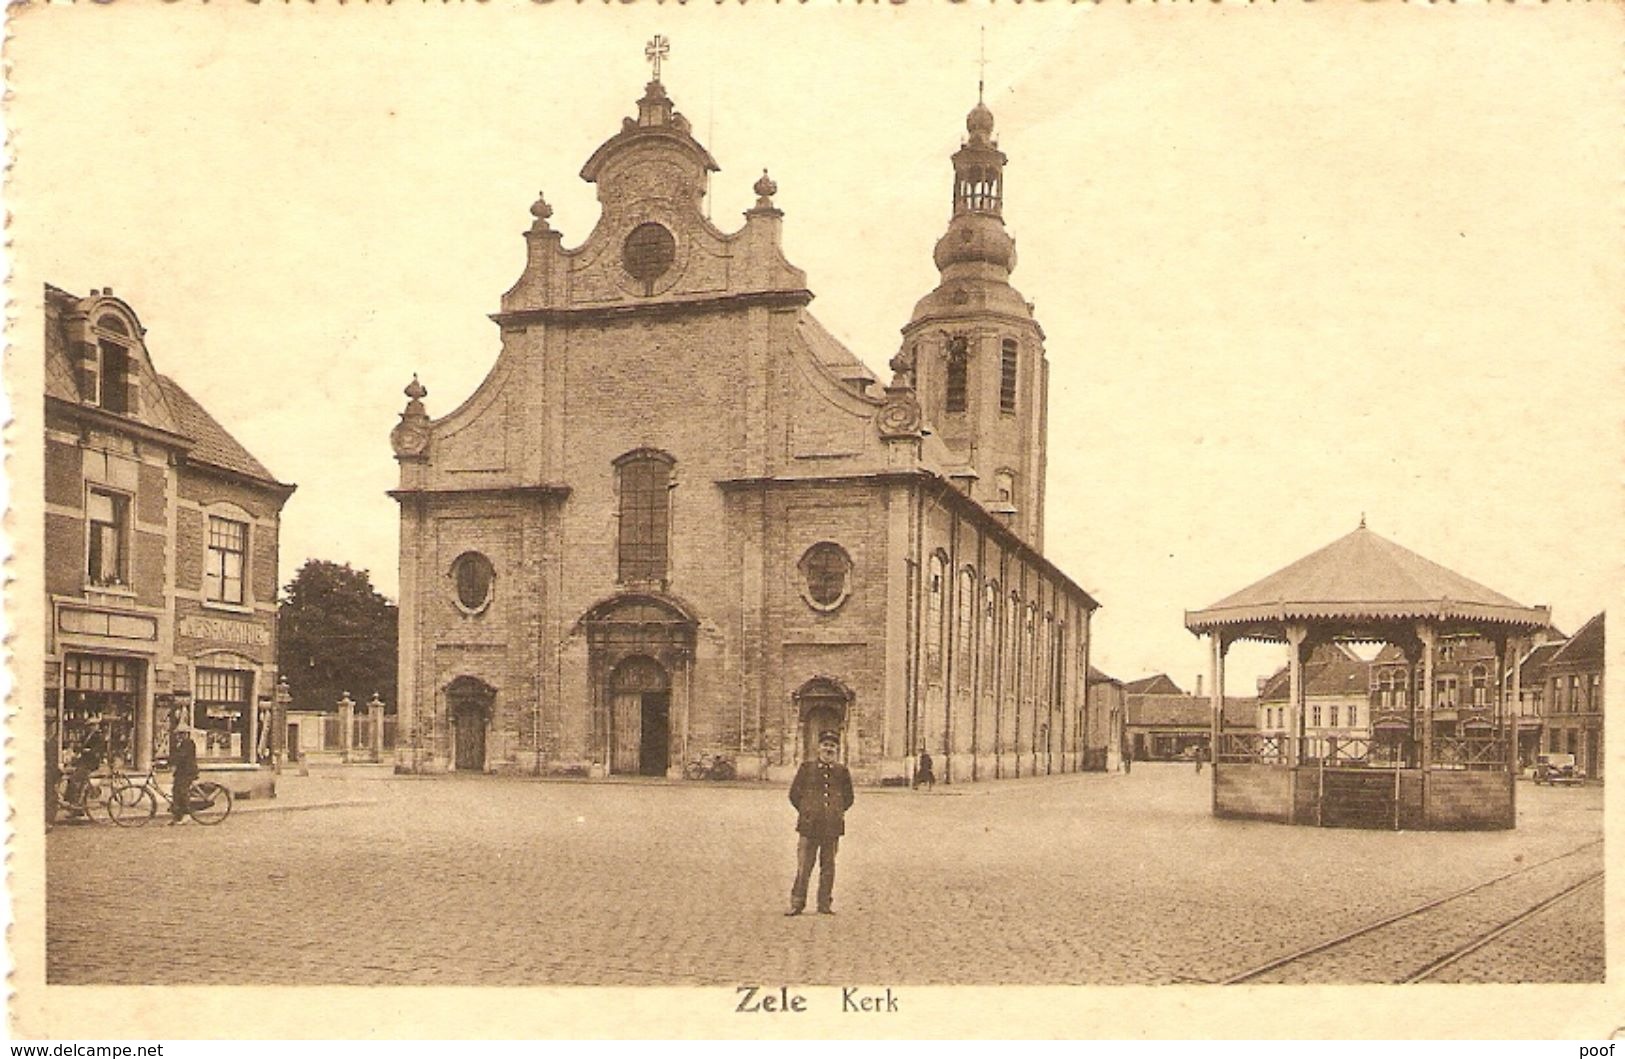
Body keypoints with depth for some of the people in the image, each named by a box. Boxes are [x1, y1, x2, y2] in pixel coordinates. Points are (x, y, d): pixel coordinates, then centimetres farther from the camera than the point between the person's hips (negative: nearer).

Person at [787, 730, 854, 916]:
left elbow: (848, 798, 18)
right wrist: (806, 811, 4)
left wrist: (837, 811, 9)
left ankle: (825, 904, 15)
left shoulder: (842, 771, 8)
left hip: (833, 826, 2)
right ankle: (797, 903, 6)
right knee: (804, 866, -1)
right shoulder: (806, 768, 4)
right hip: (809, 824, -2)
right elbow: (794, 793, 8)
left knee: (828, 867, 7)